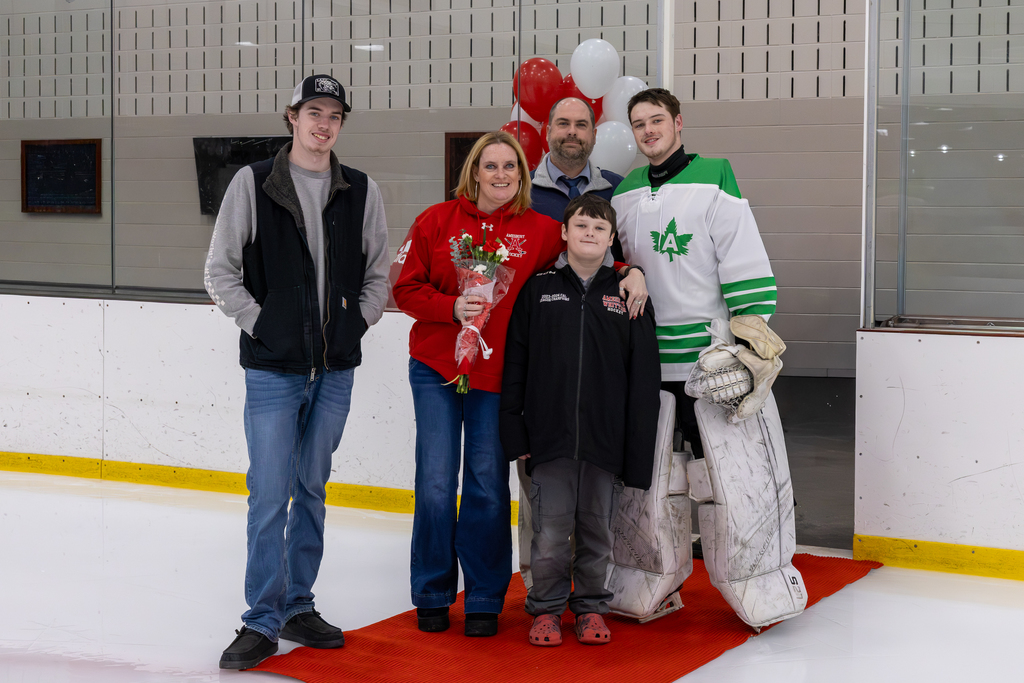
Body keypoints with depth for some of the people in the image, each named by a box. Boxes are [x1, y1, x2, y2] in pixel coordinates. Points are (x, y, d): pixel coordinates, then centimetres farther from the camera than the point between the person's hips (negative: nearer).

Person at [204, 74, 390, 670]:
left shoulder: (362, 191, 6)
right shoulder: (253, 184, -1)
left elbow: (379, 274, 12)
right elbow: (221, 271, 1)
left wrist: (357, 323, 0)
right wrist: (258, 321, -7)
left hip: (335, 368, 3)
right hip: (273, 368, -3)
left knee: (312, 491, 12)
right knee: (271, 496, -4)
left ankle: (298, 605, 22)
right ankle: (263, 621, 4)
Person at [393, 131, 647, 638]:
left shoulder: (540, 232, 3)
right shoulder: (437, 222, 1)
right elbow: (407, 289, 1)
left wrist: (631, 272, -6)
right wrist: (452, 308, -14)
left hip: (497, 373, 0)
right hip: (436, 368, 0)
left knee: (488, 485, 3)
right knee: (436, 482, 1)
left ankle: (485, 599, 17)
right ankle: (433, 595, 17)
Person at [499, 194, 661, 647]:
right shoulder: (537, 290, 4)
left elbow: (644, 380, 3)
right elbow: (514, 367, 5)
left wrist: (637, 452, -2)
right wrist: (515, 434, 0)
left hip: (606, 440, 1)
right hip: (549, 437, 0)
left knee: (598, 529, 9)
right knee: (551, 530, 2)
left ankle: (590, 606, 26)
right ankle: (546, 608, 19)